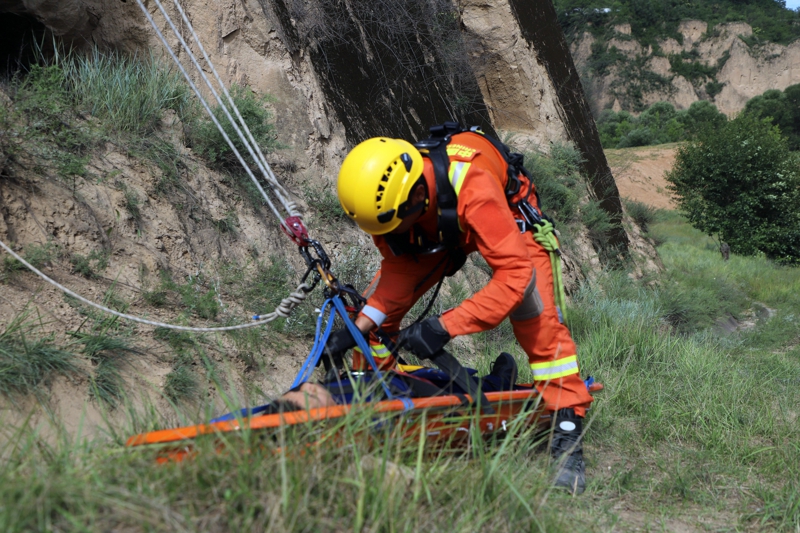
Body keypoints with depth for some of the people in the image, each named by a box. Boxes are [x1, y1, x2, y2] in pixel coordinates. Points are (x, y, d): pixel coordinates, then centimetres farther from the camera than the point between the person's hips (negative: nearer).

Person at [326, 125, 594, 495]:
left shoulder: (473, 188, -46)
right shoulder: (385, 194, -29)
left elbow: (514, 275, -46)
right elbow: (399, 267, -17)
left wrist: (445, 326, -51)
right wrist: (359, 325, -30)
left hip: (508, 222, -4)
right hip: (435, 234, 5)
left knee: (538, 320, -22)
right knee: (374, 312, -8)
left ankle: (568, 437, -14)